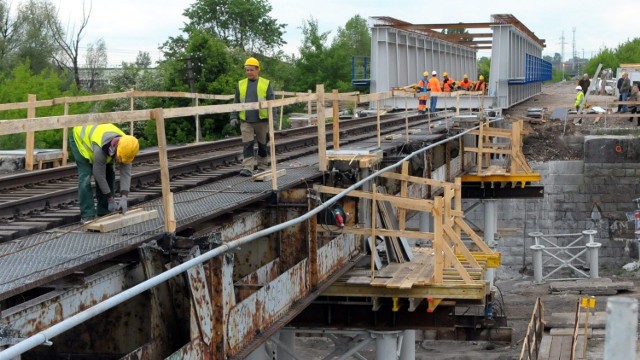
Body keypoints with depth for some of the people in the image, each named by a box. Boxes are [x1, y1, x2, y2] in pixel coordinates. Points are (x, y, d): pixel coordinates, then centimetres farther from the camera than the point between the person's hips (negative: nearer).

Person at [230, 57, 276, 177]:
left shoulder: (266, 84, 1)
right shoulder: (240, 84, 9)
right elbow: (236, 102, 11)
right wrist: (234, 117, 2)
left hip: (262, 120, -1)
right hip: (246, 121, 1)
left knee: (262, 144, 11)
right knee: (247, 144, -6)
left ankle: (262, 165, 25)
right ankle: (248, 167, -8)